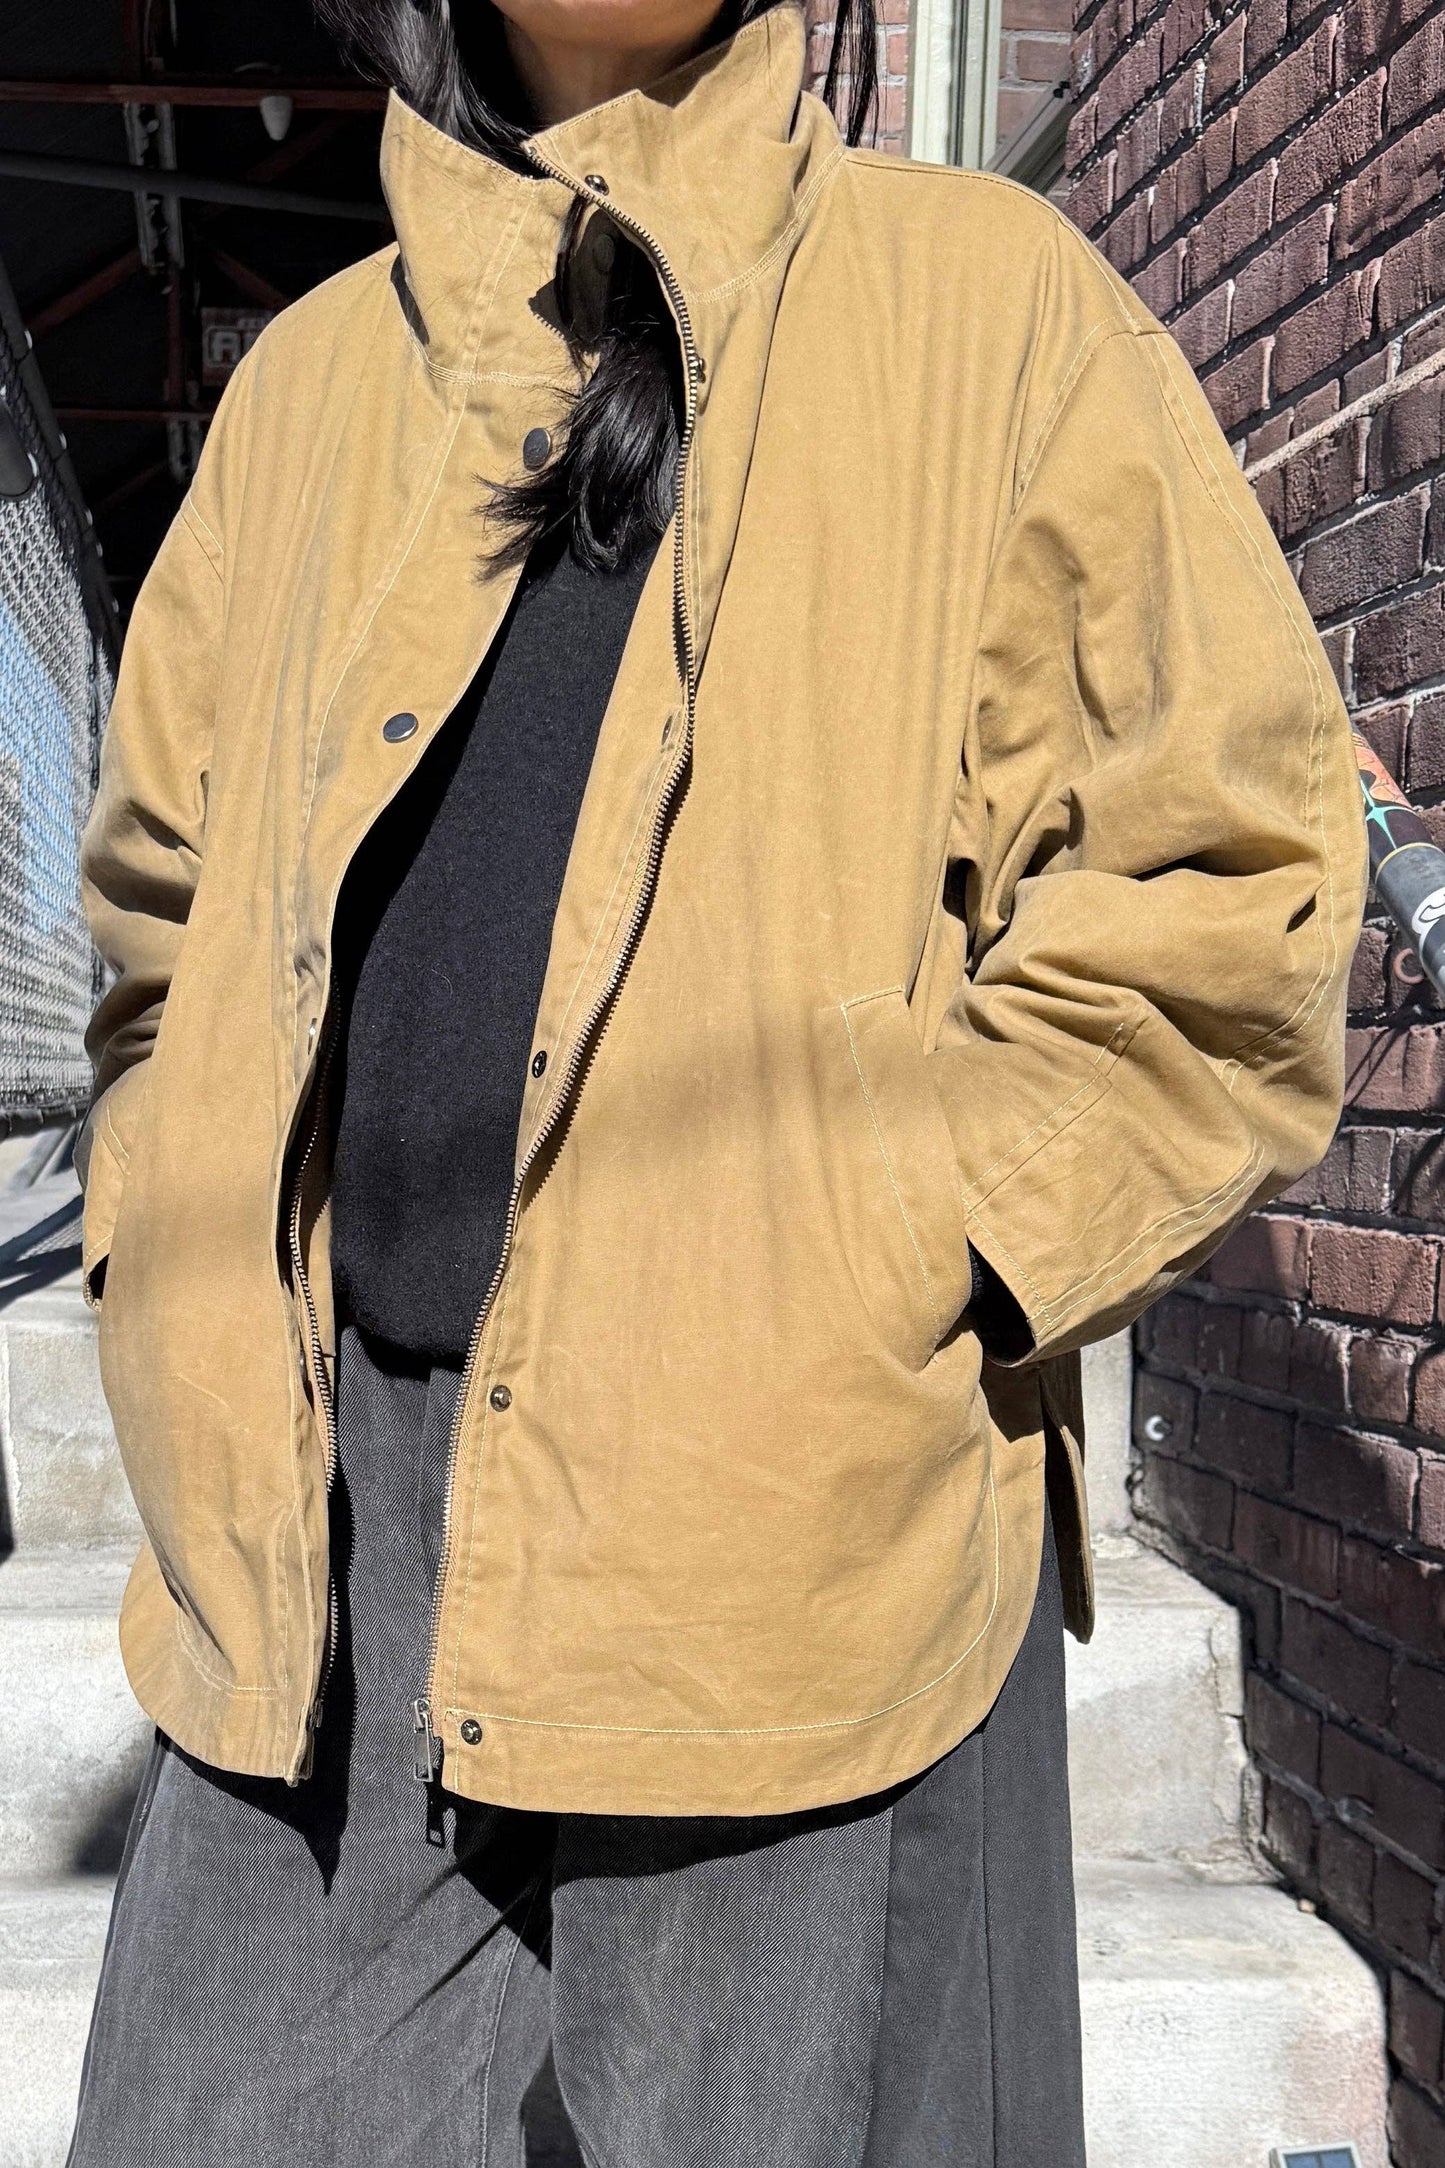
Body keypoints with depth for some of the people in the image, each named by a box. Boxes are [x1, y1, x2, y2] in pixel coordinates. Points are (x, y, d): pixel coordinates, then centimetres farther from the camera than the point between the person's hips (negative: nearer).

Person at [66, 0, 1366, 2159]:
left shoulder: (991, 303, 5)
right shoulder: (310, 378, 16)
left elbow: (1227, 894, -1)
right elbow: (161, 915, 23)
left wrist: (862, 1292, -10)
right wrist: (198, 1329, 9)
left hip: (796, 1532, -3)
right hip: (320, 1538, 4)